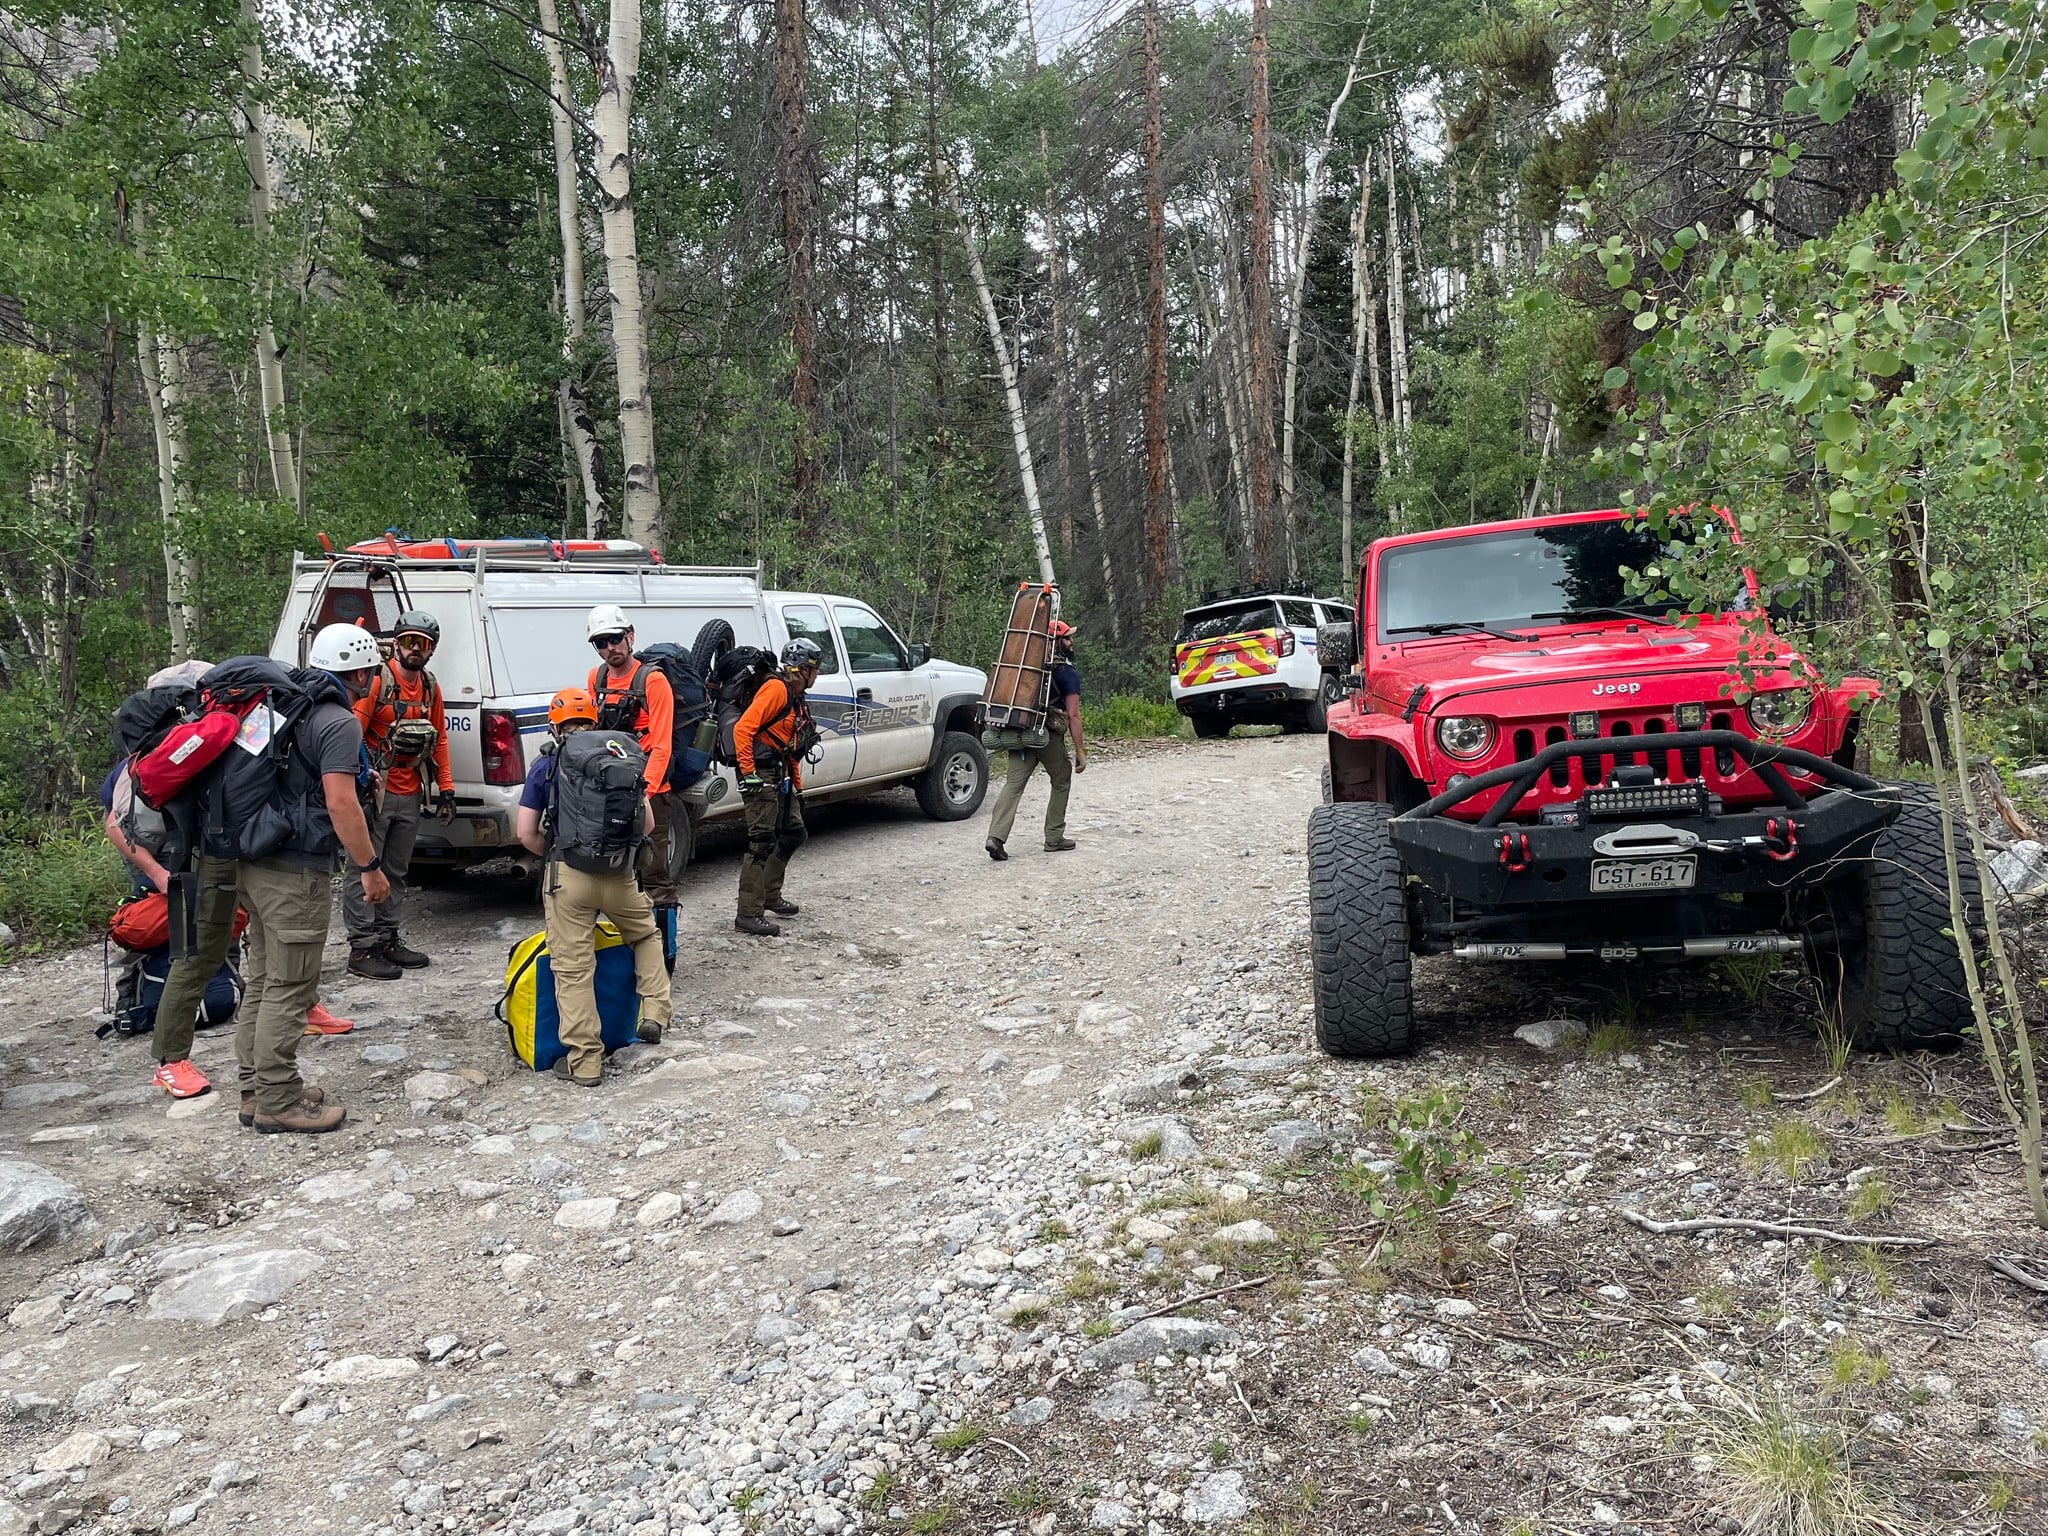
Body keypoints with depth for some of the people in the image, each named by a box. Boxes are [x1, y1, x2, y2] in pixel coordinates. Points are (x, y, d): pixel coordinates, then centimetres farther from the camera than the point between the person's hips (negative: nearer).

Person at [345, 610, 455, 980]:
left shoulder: (430, 688, 11)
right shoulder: (377, 680, -10)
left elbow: (439, 739, 19)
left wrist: (445, 789, 15)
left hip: (410, 796, 7)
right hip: (375, 792, -7)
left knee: (396, 872, 14)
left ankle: (388, 939, 24)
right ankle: (362, 949, 1)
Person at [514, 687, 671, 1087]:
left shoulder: (545, 765, 5)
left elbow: (526, 833, 2)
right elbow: (647, 823, 11)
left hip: (566, 875, -2)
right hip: (618, 874, 2)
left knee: (573, 968, 3)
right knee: (646, 934, 28)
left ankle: (585, 1061, 5)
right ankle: (654, 1013, 16)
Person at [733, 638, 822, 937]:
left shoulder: (797, 700, 20)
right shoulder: (776, 689, -12)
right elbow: (743, 728, -21)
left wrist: (798, 787, 25)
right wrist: (748, 773, -24)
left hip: (781, 778, 10)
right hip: (762, 776, -10)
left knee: (794, 834, 16)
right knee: (761, 842, -11)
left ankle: (770, 896, 29)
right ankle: (749, 915, -8)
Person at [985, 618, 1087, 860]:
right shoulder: (1069, 675, -4)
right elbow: (1073, 716, -9)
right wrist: (1080, 752, -7)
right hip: (1049, 736, -5)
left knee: (1013, 783, -2)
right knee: (1061, 782, 16)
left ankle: (996, 836, -17)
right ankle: (1054, 838, 18)